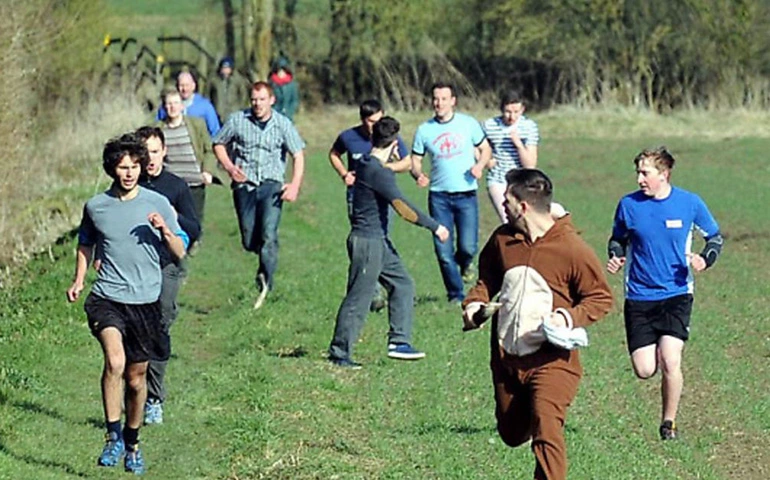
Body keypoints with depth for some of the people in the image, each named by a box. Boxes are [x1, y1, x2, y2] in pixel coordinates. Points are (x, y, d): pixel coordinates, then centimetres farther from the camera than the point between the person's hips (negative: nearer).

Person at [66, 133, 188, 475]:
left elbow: (180, 252, 5)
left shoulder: (158, 204, 0)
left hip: (145, 301, 1)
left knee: (136, 378, 10)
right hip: (107, 298, -1)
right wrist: (78, 280, 10)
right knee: (115, 362, -26)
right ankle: (113, 436, -15)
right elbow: (85, 244, 23)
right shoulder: (95, 207, 4)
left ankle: (132, 443, 30)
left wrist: (164, 231, -14)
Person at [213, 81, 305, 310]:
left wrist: (295, 185, -11)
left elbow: (298, 155, 2)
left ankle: (265, 284, -9)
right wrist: (229, 167, -4)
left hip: (271, 185, -1)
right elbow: (219, 144, 13)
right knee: (249, 242, 2)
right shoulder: (237, 120, 1)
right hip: (244, 185, 1)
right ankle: (266, 257, 35)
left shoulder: (283, 124, 0)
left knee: (268, 235, -17)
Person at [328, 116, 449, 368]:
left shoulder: (364, 164, 7)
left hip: (379, 241, 10)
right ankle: (339, 353, 4)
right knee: (359, 299, -3)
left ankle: (399, 342, 13)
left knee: (402, 284, 11)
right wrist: (435, 227, -18)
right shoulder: (379, 173, -21)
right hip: (367, 242, -10)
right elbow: (403, 208, -24)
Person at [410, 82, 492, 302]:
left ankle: (464, 264, 28)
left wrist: (479, 165, -10)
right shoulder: (424, 130, 3)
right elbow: (415, 161, 8)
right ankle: (456, 295, 15)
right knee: (443, 251, -2)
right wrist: (418, 175, -14)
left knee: (468, 247, -10)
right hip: (439, 197, 1)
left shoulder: (468, 123, 1)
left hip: (466, 195, -1)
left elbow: (485, 149, 11)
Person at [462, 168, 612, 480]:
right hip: (506, 358, 6)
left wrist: (570, 317, -22)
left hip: (551, 360, -6)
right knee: (512, 434, 18)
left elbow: (601, 298, -5)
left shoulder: (571, 249, -13)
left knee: (546, 431, -22)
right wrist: (474, 303, 1)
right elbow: (488, 279, 21)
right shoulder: (502, 239, 3)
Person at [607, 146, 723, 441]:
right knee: (644, 370, -6)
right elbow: (617, 240, 15)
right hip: (639, 297, 1)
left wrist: (705, 259, -10)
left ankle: (669, 423, 5)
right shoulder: (629, 205, -1)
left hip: (676, 294, -1)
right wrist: (615, 258, -7)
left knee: (670, 362, -17)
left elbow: (715, 237, 11)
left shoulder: (689, 203, -3)